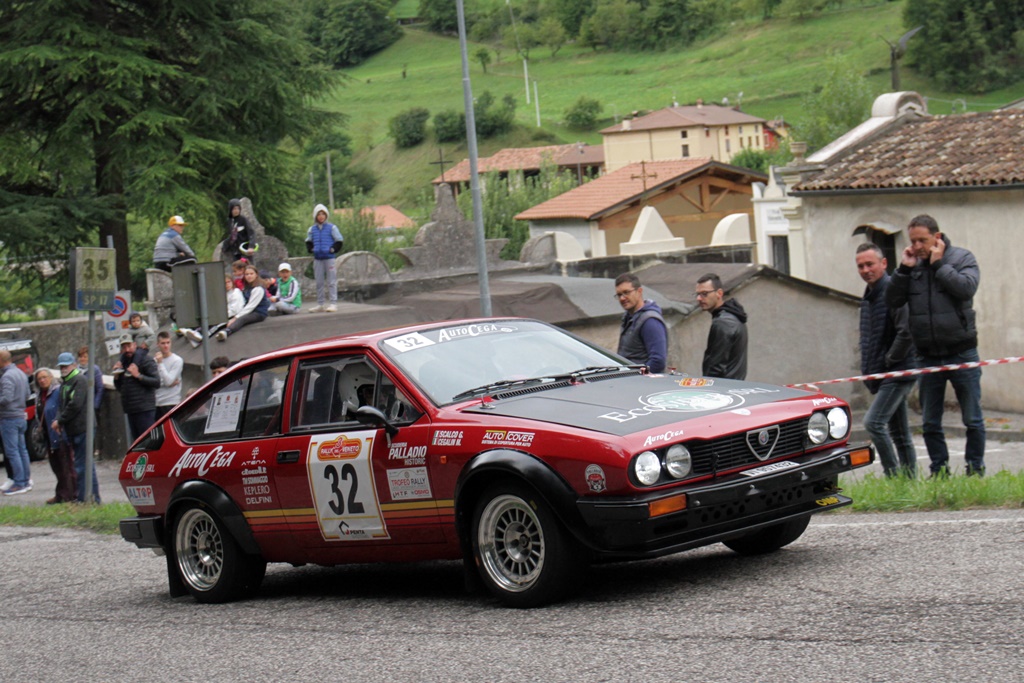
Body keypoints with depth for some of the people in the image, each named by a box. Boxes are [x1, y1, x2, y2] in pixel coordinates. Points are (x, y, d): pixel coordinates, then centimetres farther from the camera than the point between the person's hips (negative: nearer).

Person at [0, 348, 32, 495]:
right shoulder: (21, 373, 13)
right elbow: (27, 395, 19)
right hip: (21, 416, 9)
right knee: (22, 450, 14)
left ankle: (19, 483, -6)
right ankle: (26, 480, 18)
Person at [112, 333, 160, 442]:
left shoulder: (146, 360, -4)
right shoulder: (122, 361, 18)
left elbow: (157, 382, -13)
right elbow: (119, 388, 22)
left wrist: (138, 376, -18)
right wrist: (116, 375, 5)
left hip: (145, 408, -8)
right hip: (130, 410, 8)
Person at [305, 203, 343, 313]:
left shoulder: (331, 228, -2)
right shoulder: (312, 229, 9)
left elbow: (339, 241, 2)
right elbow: (308, 242, 22)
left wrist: (333, 250, -9)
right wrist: (311, 250, 5)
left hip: (329, 258, -4)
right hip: (317, 259, 4)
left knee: (331, 282, -3)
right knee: (319, 282, 8)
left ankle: (333, 303, -1)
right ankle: (320, 304, 14)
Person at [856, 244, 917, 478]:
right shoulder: (868, 297, 15)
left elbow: (907, 333, -25)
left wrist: (889, 361, -15)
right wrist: (868, 370, 14)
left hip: (897, 372, -9)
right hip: (882, 376, 9)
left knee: (874, 423, -18)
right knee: (898, 432, 11)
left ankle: (893, 476, -13)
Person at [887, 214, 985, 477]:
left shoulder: (962, 258, -2)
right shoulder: (912, 265, 7)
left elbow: (966, 288, -20)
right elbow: (892, 301, 0)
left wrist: (938, 264, -15)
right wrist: (904, 269, -8)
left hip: (961, 353, -4)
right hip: (928, 356, 4)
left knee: (973, 419, 3)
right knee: (930, 423, 7)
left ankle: (975, 470, 14)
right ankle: (939, 472, 17)